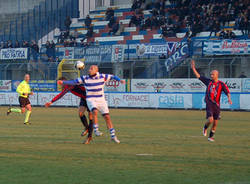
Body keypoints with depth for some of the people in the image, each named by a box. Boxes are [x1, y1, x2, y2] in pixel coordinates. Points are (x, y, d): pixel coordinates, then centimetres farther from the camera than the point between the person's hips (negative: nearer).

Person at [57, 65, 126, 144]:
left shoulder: (102, 77, -4)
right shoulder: (85, 78, -5)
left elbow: (113, 77, 5)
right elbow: (73, 82, 0)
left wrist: (120, 80, -12)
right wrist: (63, 82, -7)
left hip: (101, 100, 2)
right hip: (91, 100, -2)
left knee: (107, 117, -2)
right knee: (95, 111, -33)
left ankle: (113, 136, 8)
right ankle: (96, 130, -20)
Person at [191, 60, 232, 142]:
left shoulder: (221, 84, 2)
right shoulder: (208, 81, 7)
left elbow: (227, 92, -8)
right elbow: (198, 76, 11)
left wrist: (229, 98, -28)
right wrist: (193, 68, 4)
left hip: (216, 105, 1)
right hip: (209, 104, -1)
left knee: (215, 123, 4)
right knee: (210, 120, -18)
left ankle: (211, 136, 22)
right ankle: (205, 128, 15)